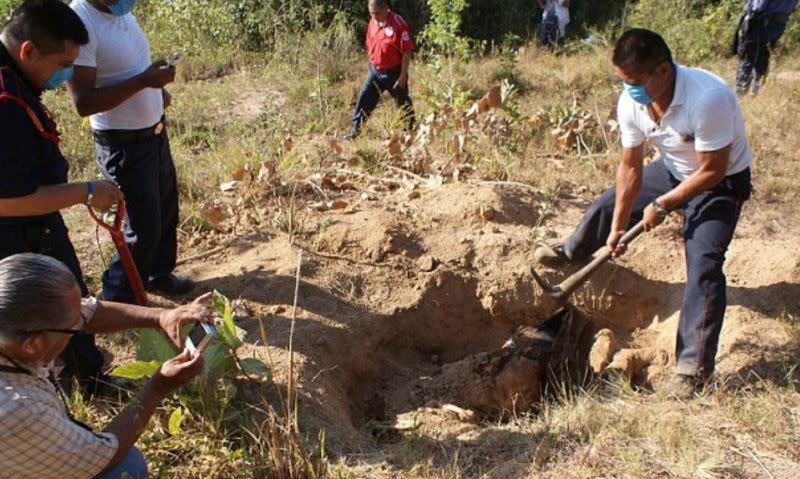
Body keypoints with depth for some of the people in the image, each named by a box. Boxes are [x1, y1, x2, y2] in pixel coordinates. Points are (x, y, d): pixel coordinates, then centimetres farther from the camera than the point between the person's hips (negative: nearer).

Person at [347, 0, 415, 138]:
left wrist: (403, 76, -19)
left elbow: (406, 52, -18)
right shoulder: (372, 23, 1)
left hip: (393, 72, -6)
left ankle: (411, 130, 24)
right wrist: (372, 65, 15)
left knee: (403, 103, 8)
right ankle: (354, 130, 13)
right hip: (374, 70, 6)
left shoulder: (398, 24, -19)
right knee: (363, 99, 4)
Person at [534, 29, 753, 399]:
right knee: (609, 203, 13)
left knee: (703, 265, -18)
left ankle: (694, 367, -10)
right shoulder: (631, 103, -20)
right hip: (673, 171, 6)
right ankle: (572, 253, 47)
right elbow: (630, 167, -10)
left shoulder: (708, 99, -39)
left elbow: (712, 171, -29)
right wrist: (617, 227, -7)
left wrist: (661, 205, -22)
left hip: (721, 184, -6)